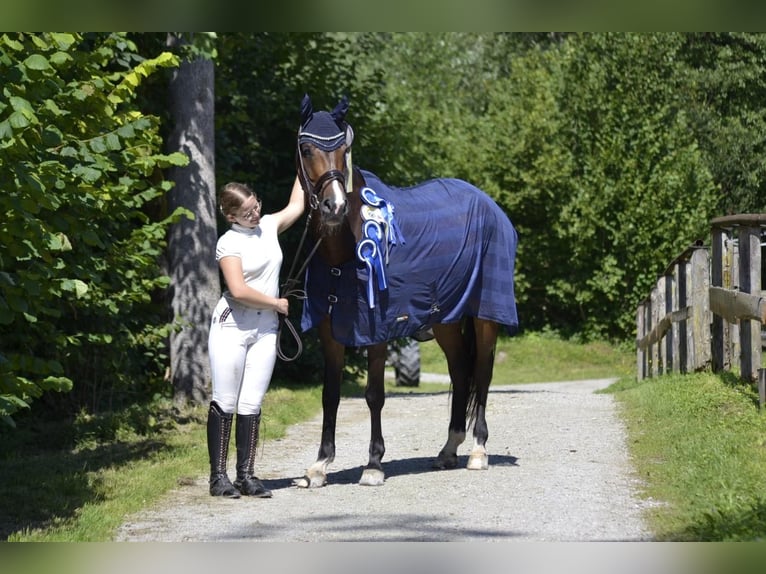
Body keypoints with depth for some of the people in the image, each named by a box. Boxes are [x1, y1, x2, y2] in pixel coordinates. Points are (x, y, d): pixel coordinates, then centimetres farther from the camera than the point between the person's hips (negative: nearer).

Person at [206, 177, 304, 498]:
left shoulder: (269, 226, 8)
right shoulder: (229, 243, -10)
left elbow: (296, 205, 22)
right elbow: (238, 290, -20)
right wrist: (276, 303, -9)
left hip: (265, 330, 5)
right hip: (232, 327, -5)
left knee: (251, 404, 4)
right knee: (225, 402, -2)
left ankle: (246, 476, 4)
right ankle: (218, 476, 1)